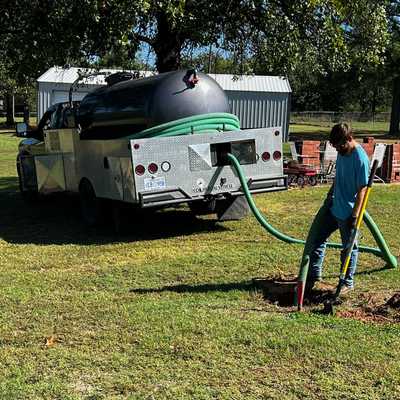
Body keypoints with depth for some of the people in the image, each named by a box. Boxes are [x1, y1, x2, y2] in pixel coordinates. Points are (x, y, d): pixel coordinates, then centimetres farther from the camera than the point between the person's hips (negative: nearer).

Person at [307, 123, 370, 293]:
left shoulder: (361, 159, -21)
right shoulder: (342, 152, 3)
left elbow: (362, 189, -21)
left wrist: (355, 216, -21)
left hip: (348, 213, -8)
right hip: (334, 208, 8)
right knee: (318, 238, 13)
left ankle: (348, 283, 23)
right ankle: (314, 276, 25)